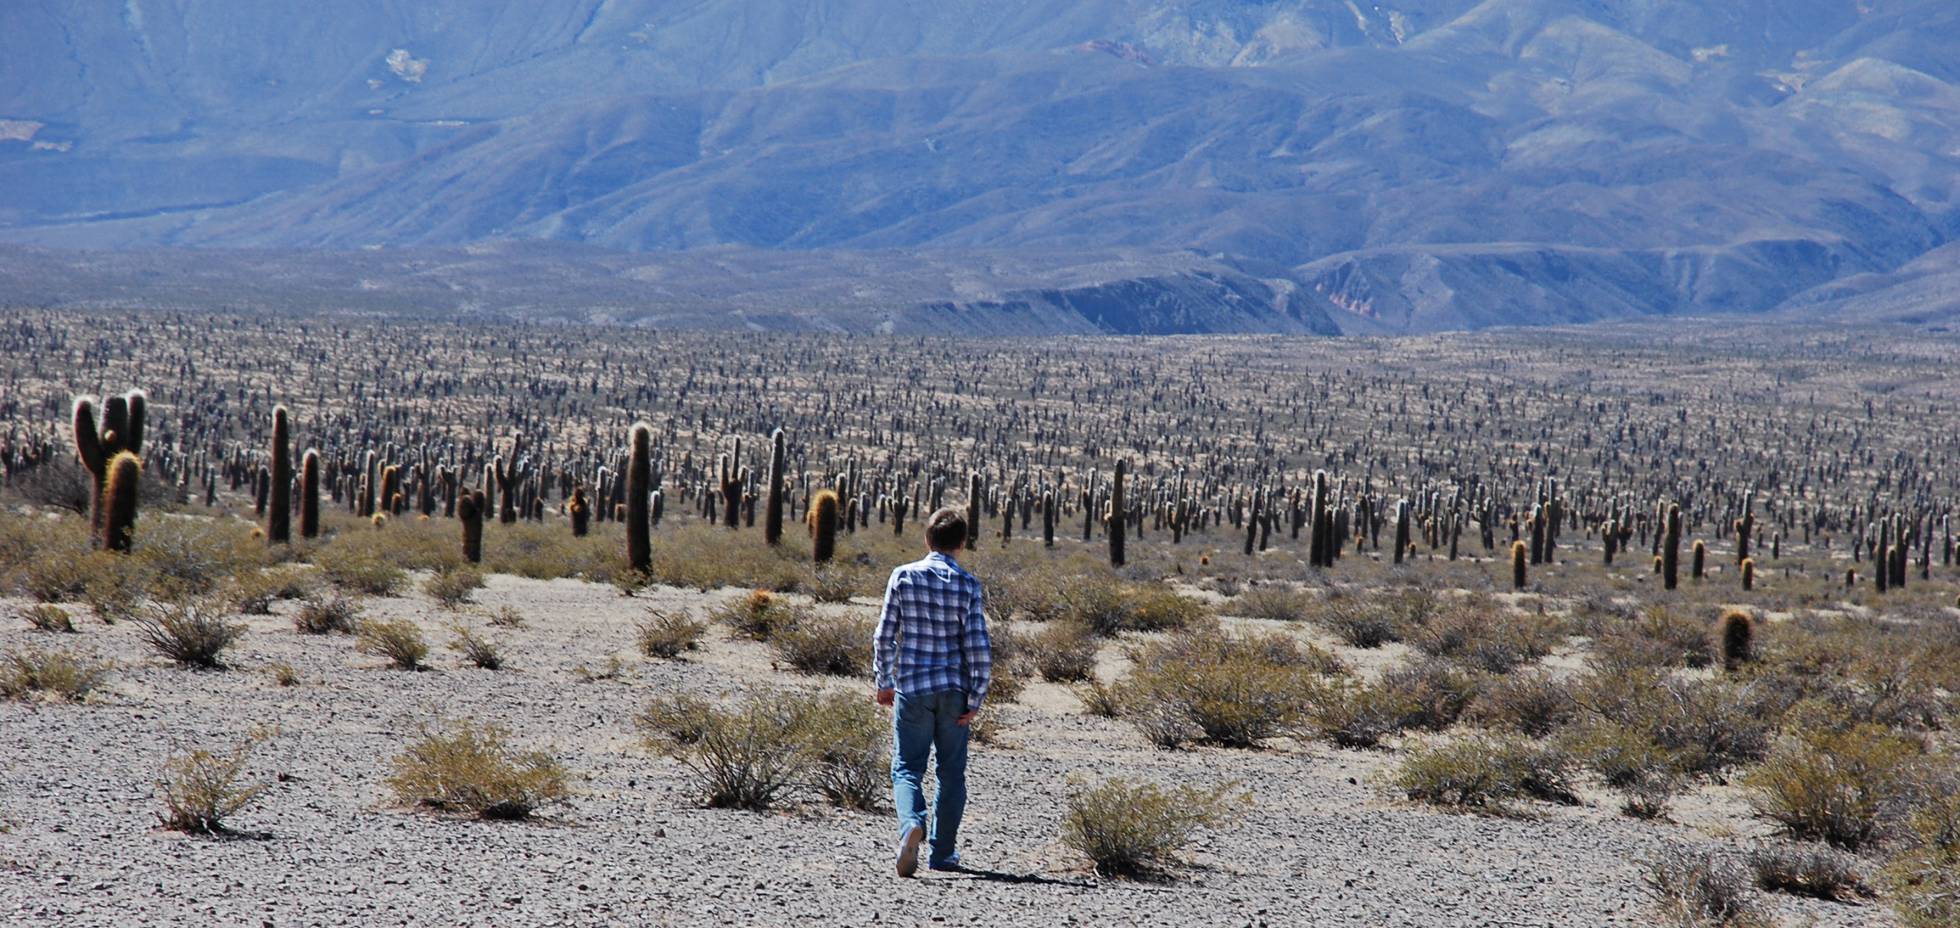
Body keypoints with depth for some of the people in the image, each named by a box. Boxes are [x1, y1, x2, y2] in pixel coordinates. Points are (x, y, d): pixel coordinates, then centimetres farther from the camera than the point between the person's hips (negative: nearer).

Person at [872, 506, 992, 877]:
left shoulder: (903, 576, -3)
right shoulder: (968, 585, -4)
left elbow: (885, 635, -1)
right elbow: (979, 645, -8)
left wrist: (883, 681, 11)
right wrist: (976, 699, -1)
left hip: (912, 689, 0)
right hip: (954, 690, 0)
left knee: (907, 767, 3)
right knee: (951, 772, 12)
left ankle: (912, 824, -25)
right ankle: (942, 852, 17)